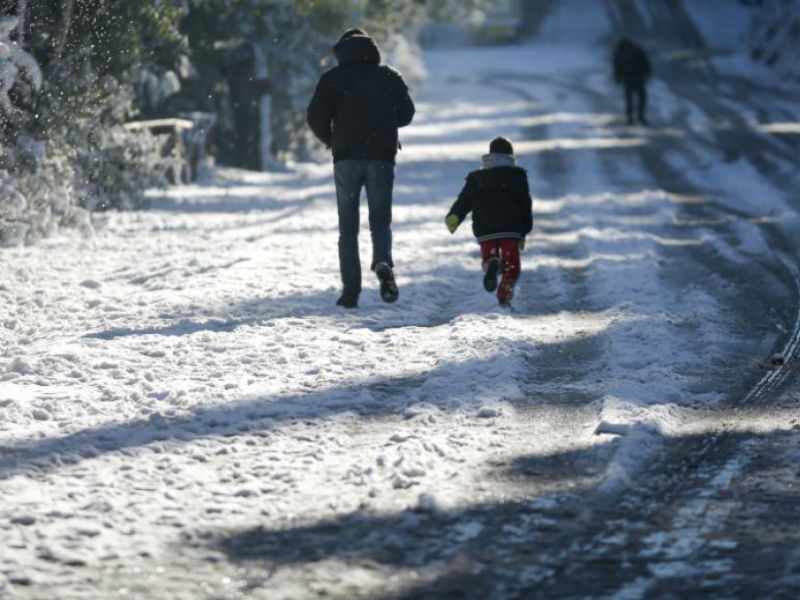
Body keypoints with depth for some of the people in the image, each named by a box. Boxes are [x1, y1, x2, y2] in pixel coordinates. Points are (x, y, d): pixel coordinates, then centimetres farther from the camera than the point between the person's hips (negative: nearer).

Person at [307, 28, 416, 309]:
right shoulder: (390, 76, 6)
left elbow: (316, 117, -4)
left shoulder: (333, 78, 1)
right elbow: (407, 113, 10)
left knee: (348, 227, 7)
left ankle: (351, 289, -2)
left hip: (346, 158, -1)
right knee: (380, 220, 9)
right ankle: (383, 263, -22)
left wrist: (330, 139, 15)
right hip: (382, 158, 1)